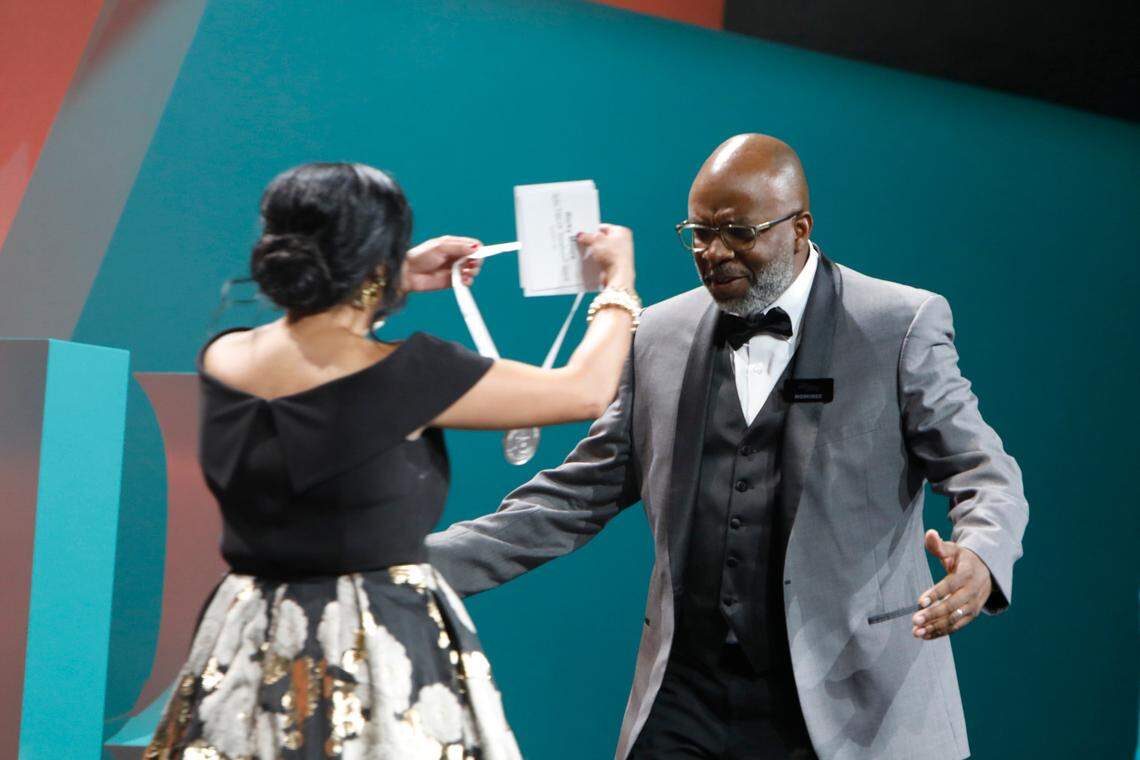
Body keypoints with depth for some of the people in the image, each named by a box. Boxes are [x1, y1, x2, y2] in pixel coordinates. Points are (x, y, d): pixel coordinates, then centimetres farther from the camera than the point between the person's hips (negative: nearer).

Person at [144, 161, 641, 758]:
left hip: (251, 657, 6)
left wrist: (402, 284, 24)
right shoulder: (404, 375, -18)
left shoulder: (222, 360, -3)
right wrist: (619, 281, 9)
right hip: (383, 647, -6)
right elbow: (586, 392, -8)